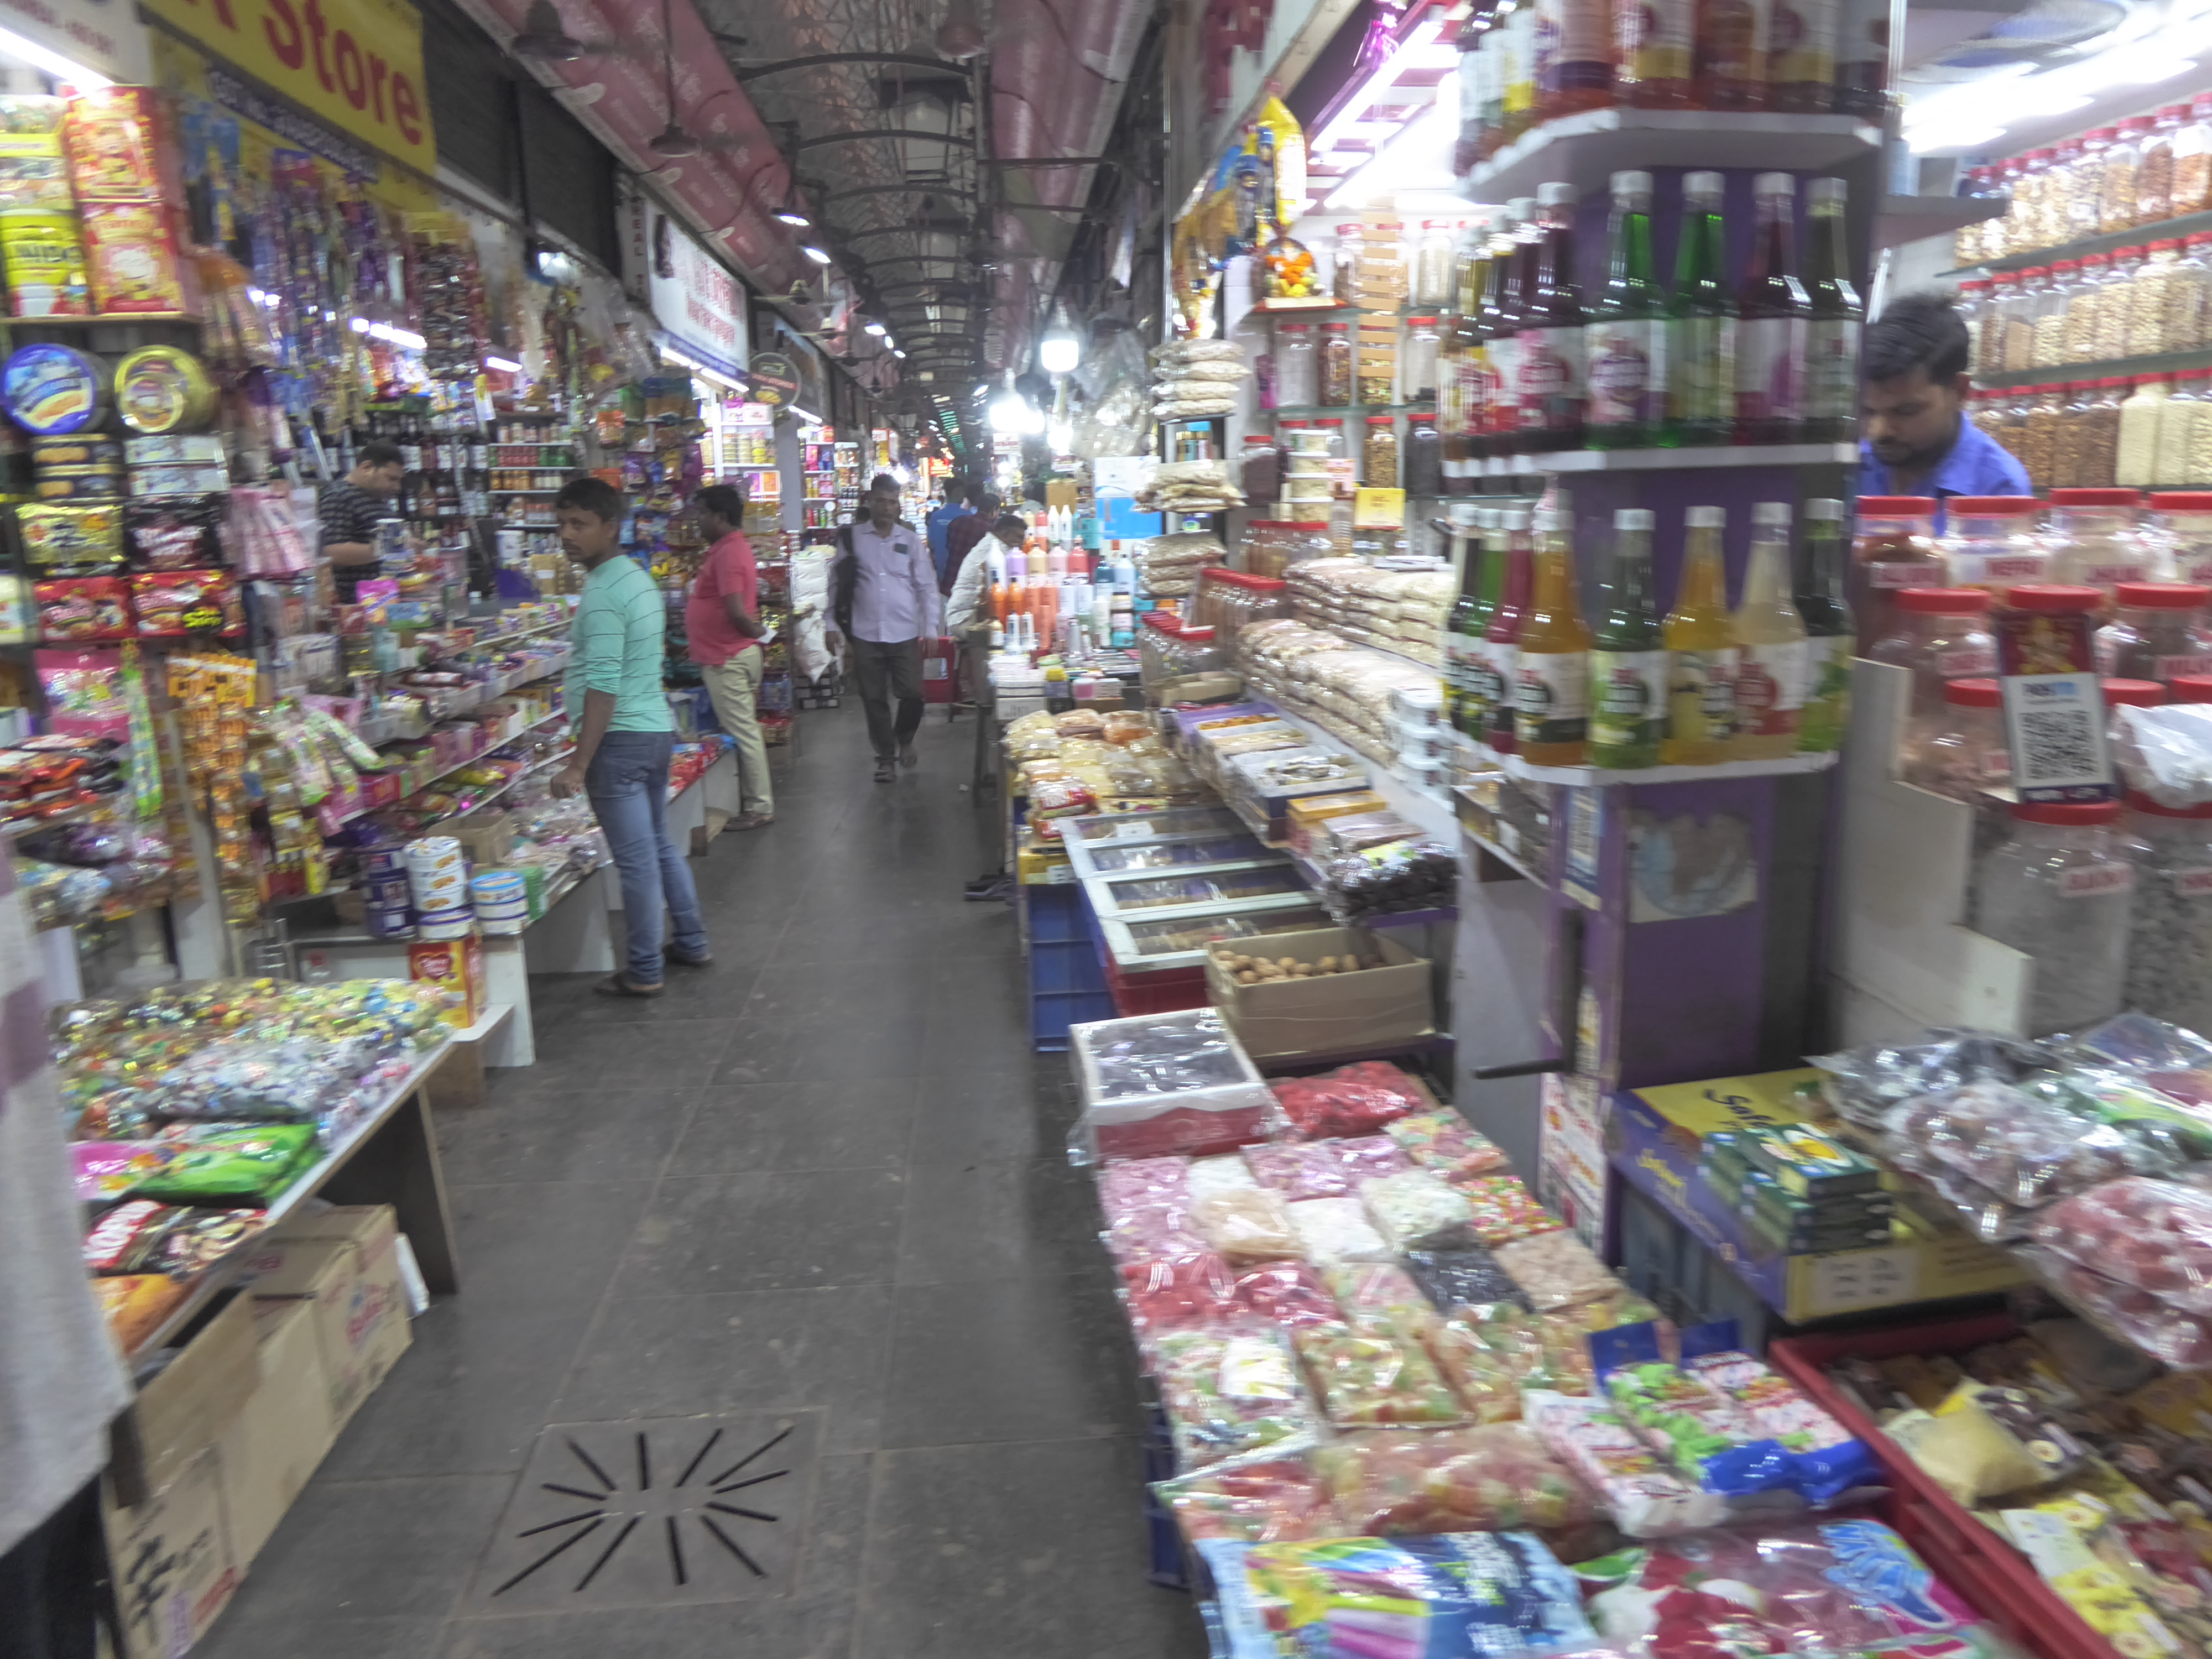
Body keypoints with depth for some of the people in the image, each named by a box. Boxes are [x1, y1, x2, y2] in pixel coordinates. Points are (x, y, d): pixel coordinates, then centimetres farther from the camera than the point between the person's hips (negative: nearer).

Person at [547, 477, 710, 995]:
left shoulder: (602, 593, -18)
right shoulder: (639, 578, 13)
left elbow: (603, 685, -23)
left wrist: (578, 764, -22)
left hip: (621, 739, -10)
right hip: (657, 728, 10)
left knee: (635, 860, -1)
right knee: (660, 846, 20)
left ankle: (644, 972, 8)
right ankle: (691, 942, 31)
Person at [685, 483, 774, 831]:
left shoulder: (728, 554, -19)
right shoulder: (732, 548, 14)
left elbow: (736, 612, -26)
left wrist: (758, 632, -11)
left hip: (728, 660, -10)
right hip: (734, 655, 10)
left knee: (742, 732, -3)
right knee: (745, 730, 16)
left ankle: (759, 807, 4)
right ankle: (757, 796, 24)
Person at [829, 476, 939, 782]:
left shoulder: (911, 540, 5)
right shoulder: (851, 538, 4)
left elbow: (927, 587, 5)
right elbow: (837, 584, 7)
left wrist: (931, 629, -1)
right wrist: (833, 625, 3)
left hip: (905, 634, 0)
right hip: (865, 634, 0)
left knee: (913, 694, -2)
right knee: (874, 699, 5)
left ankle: (905, 739, 27)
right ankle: (886, 757, 19)